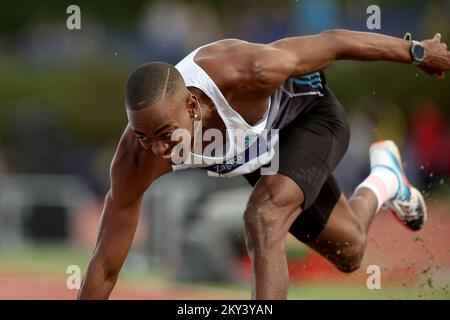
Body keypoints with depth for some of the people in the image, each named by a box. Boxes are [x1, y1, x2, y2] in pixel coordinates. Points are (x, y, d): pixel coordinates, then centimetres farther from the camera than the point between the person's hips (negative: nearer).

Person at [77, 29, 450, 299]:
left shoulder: (247, 73, -45)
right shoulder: (136, 159, -36)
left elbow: (331, 42, -27)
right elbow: (105, 266, -27)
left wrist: (417, 51, -13)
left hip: (308, 109, -4)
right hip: (263, 152, 4)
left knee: (264, 218, -32)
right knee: (349, 253, 22)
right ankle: (383, 182, 55)